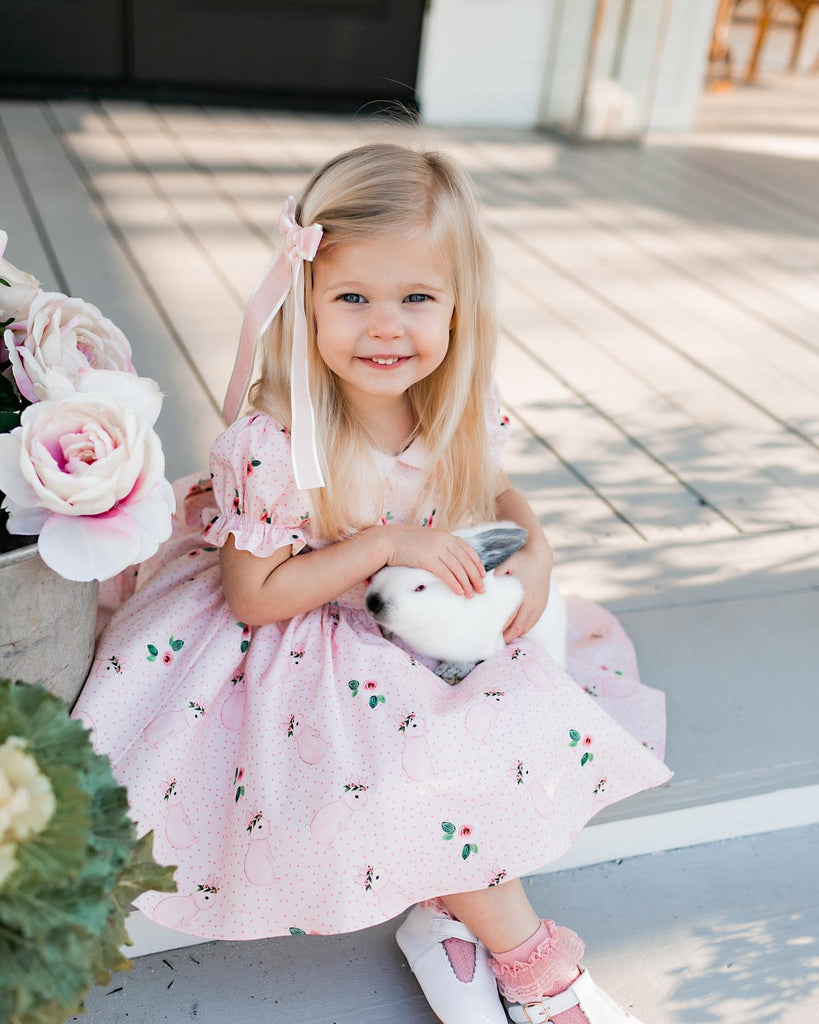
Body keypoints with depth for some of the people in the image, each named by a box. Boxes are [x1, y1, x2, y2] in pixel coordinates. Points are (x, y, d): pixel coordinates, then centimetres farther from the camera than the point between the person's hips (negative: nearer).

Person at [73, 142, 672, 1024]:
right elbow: (253, 596, -20)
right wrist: (387, 544, -28)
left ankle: (454, 914, 8)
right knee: (421, 765, -24)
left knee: (540, 717, -2)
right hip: (308, 655, -7)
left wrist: (534, 552, -11)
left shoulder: (458, 414, -9)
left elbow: (492, 491, 11)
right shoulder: (275, 445, -26)